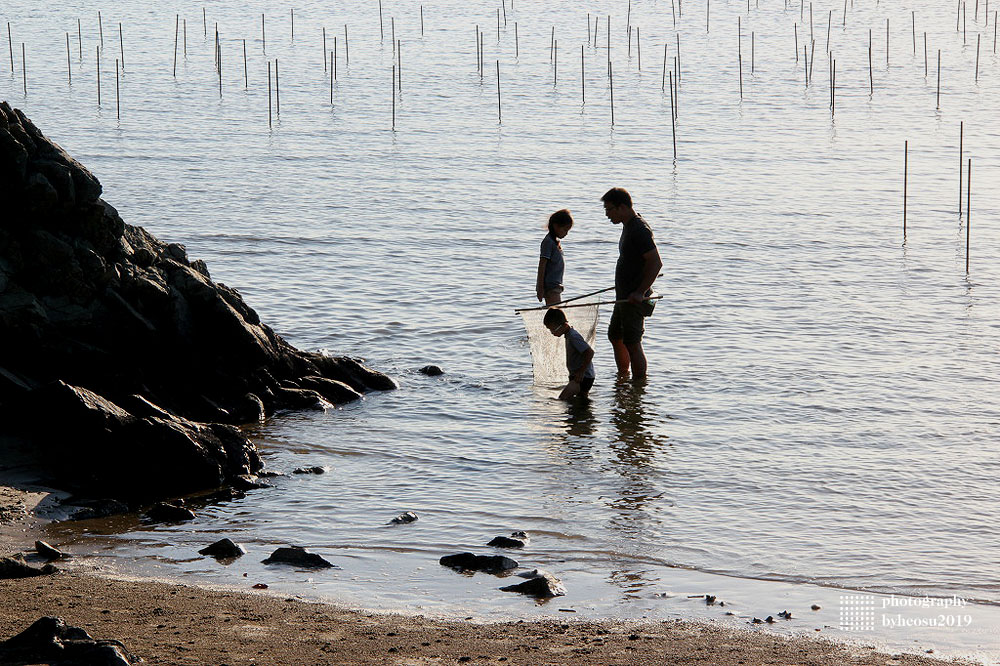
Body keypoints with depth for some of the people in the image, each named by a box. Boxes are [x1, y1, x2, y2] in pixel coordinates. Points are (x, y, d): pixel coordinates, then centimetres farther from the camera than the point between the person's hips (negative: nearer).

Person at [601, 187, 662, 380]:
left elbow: (656, 263, -26)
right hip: (624, 295, 11)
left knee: (632, 343, -8)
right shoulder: (628, 226, 12)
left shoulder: (640, 230, -20)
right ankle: (622, 378, 34)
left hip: (634, 298, -11)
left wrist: (640, 292, -27)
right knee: (615, 336, 21)